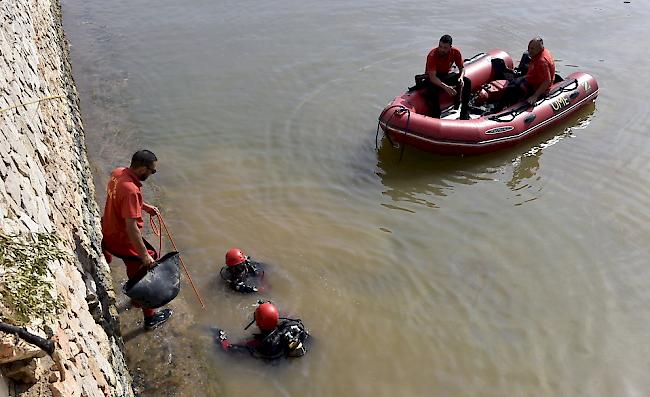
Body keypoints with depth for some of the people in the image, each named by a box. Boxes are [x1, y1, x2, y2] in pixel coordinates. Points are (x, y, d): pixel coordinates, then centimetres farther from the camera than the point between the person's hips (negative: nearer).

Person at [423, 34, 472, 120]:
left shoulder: (456, 52, -14)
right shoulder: (432, 55, -28)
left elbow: (462, 68, -1)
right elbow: (432, 77, -33)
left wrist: (461, 77, -25)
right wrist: (446, 87, -46)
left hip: (447, 75, 5)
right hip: (432, 77, -5)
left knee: (467, 81, -15)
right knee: (433, 89, -38)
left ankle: (465, 114, -8)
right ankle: (436, 117, -25)